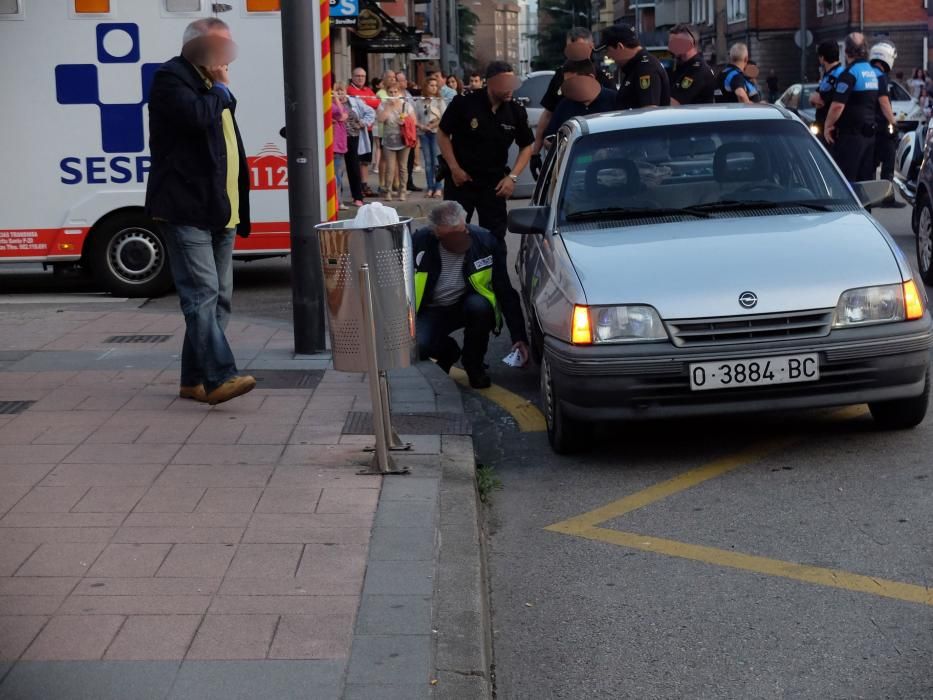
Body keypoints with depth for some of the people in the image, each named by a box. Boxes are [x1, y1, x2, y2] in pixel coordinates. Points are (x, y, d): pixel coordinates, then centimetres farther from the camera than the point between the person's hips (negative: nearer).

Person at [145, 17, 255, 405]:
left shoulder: (211, 84, 22)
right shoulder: (172, 77, -5)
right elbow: (196, 115, -25)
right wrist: (222, 89, -7)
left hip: (218, 210, 9)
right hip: (186, 209, -9)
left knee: (218, 297, 9)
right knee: (202, 293, -16)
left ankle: (195, 378, 14)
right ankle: (219, 377, -22)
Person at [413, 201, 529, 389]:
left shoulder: (485, 241, -19)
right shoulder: (420, 242, -20)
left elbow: (506, 293, -14)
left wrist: (519, 337, -18)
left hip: (466, 305, 0)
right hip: (432, 310, 0)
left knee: (479, 306, -36)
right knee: (417, 345, -30)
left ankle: (474, 364, -7)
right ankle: (448, 351, 10)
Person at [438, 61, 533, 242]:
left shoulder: (516, 112, -5)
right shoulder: (464, 104, -14)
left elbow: (526, 146, 6)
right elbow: (443, 135, -4)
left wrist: (512, 177, -6)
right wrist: (454, 168, -11)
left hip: (494, 182, 2)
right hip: (460, 179, -2)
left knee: (495, 235, 4)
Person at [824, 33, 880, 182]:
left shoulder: (850, 73, -14)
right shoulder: (873, 73, 14)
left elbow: (838, 105, -20)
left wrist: (828, 125, -9)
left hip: (850, 135, -8)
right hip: (869, 134, 8)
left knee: (845, 180, -7)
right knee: (866, 179, 11)